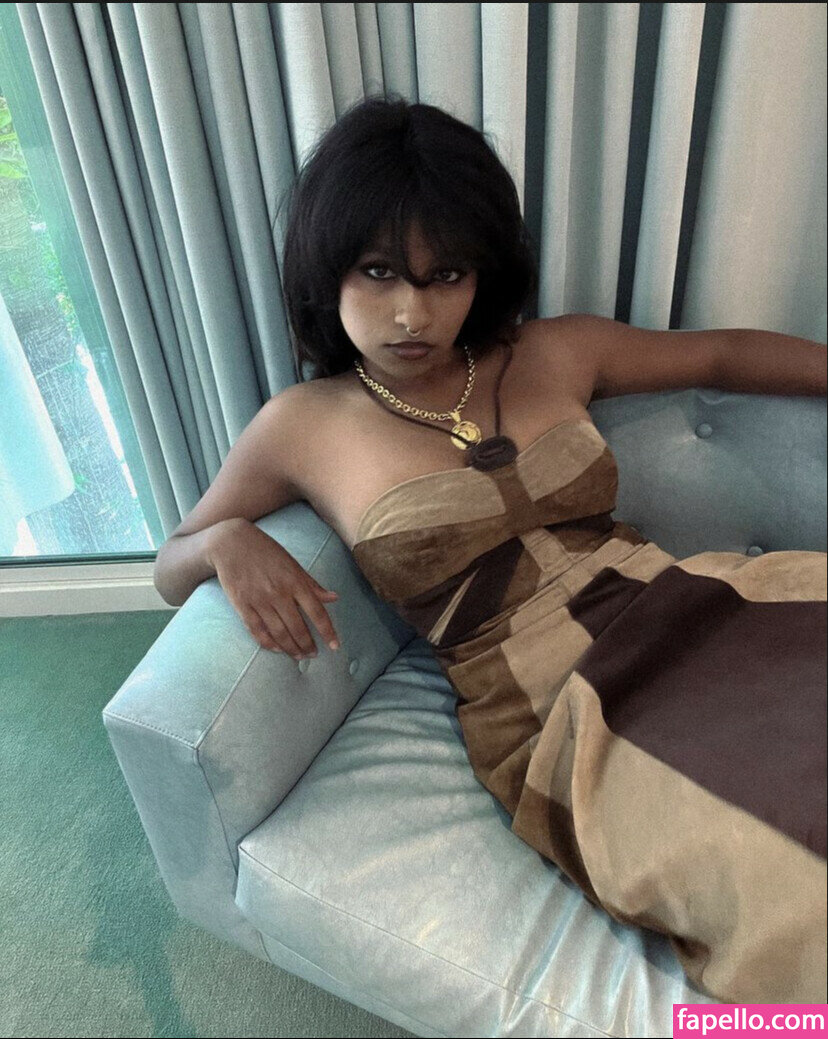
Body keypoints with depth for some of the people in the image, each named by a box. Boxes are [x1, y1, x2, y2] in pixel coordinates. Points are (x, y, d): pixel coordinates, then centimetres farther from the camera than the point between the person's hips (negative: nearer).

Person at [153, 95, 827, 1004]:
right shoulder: (302, 428, 3)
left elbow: (723, 353, 23)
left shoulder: (554, 354, 10)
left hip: (687, 611, 5)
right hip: (558, 716, -4)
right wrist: (228, 543, -10)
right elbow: (169, 569, 13)